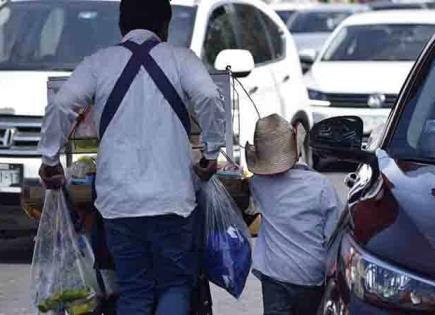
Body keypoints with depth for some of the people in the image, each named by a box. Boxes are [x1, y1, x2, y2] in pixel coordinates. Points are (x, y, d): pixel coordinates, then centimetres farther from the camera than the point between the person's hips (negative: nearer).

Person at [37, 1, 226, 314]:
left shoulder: (99, 62, 6)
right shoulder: (180, 58, 2)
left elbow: (60, 105, -7)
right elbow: (209, 97, -14)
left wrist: (50, 158, 4)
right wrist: (212, 151, -3)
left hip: (118, 199, 1)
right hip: (171, 196, -1)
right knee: (175, 285, 10)